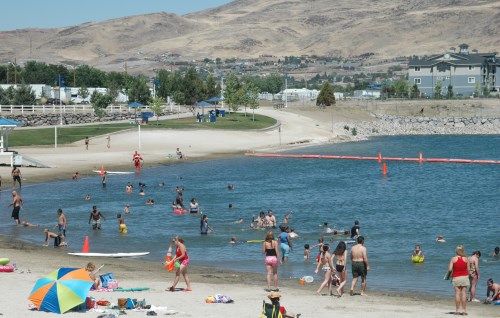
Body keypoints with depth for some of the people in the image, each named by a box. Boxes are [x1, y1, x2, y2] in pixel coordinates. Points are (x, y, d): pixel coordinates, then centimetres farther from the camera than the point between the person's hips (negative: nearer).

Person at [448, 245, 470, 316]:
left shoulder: (453, 259, -6)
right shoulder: (465, 259, -1)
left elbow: (450, 269, -10)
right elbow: (468, 269, 1)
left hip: (456, 278, -1)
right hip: (465, 277, 1)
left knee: (457, 294, 1)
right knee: (464, 293, 2)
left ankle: (457, 310, 2)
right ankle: (464, 310, 2)